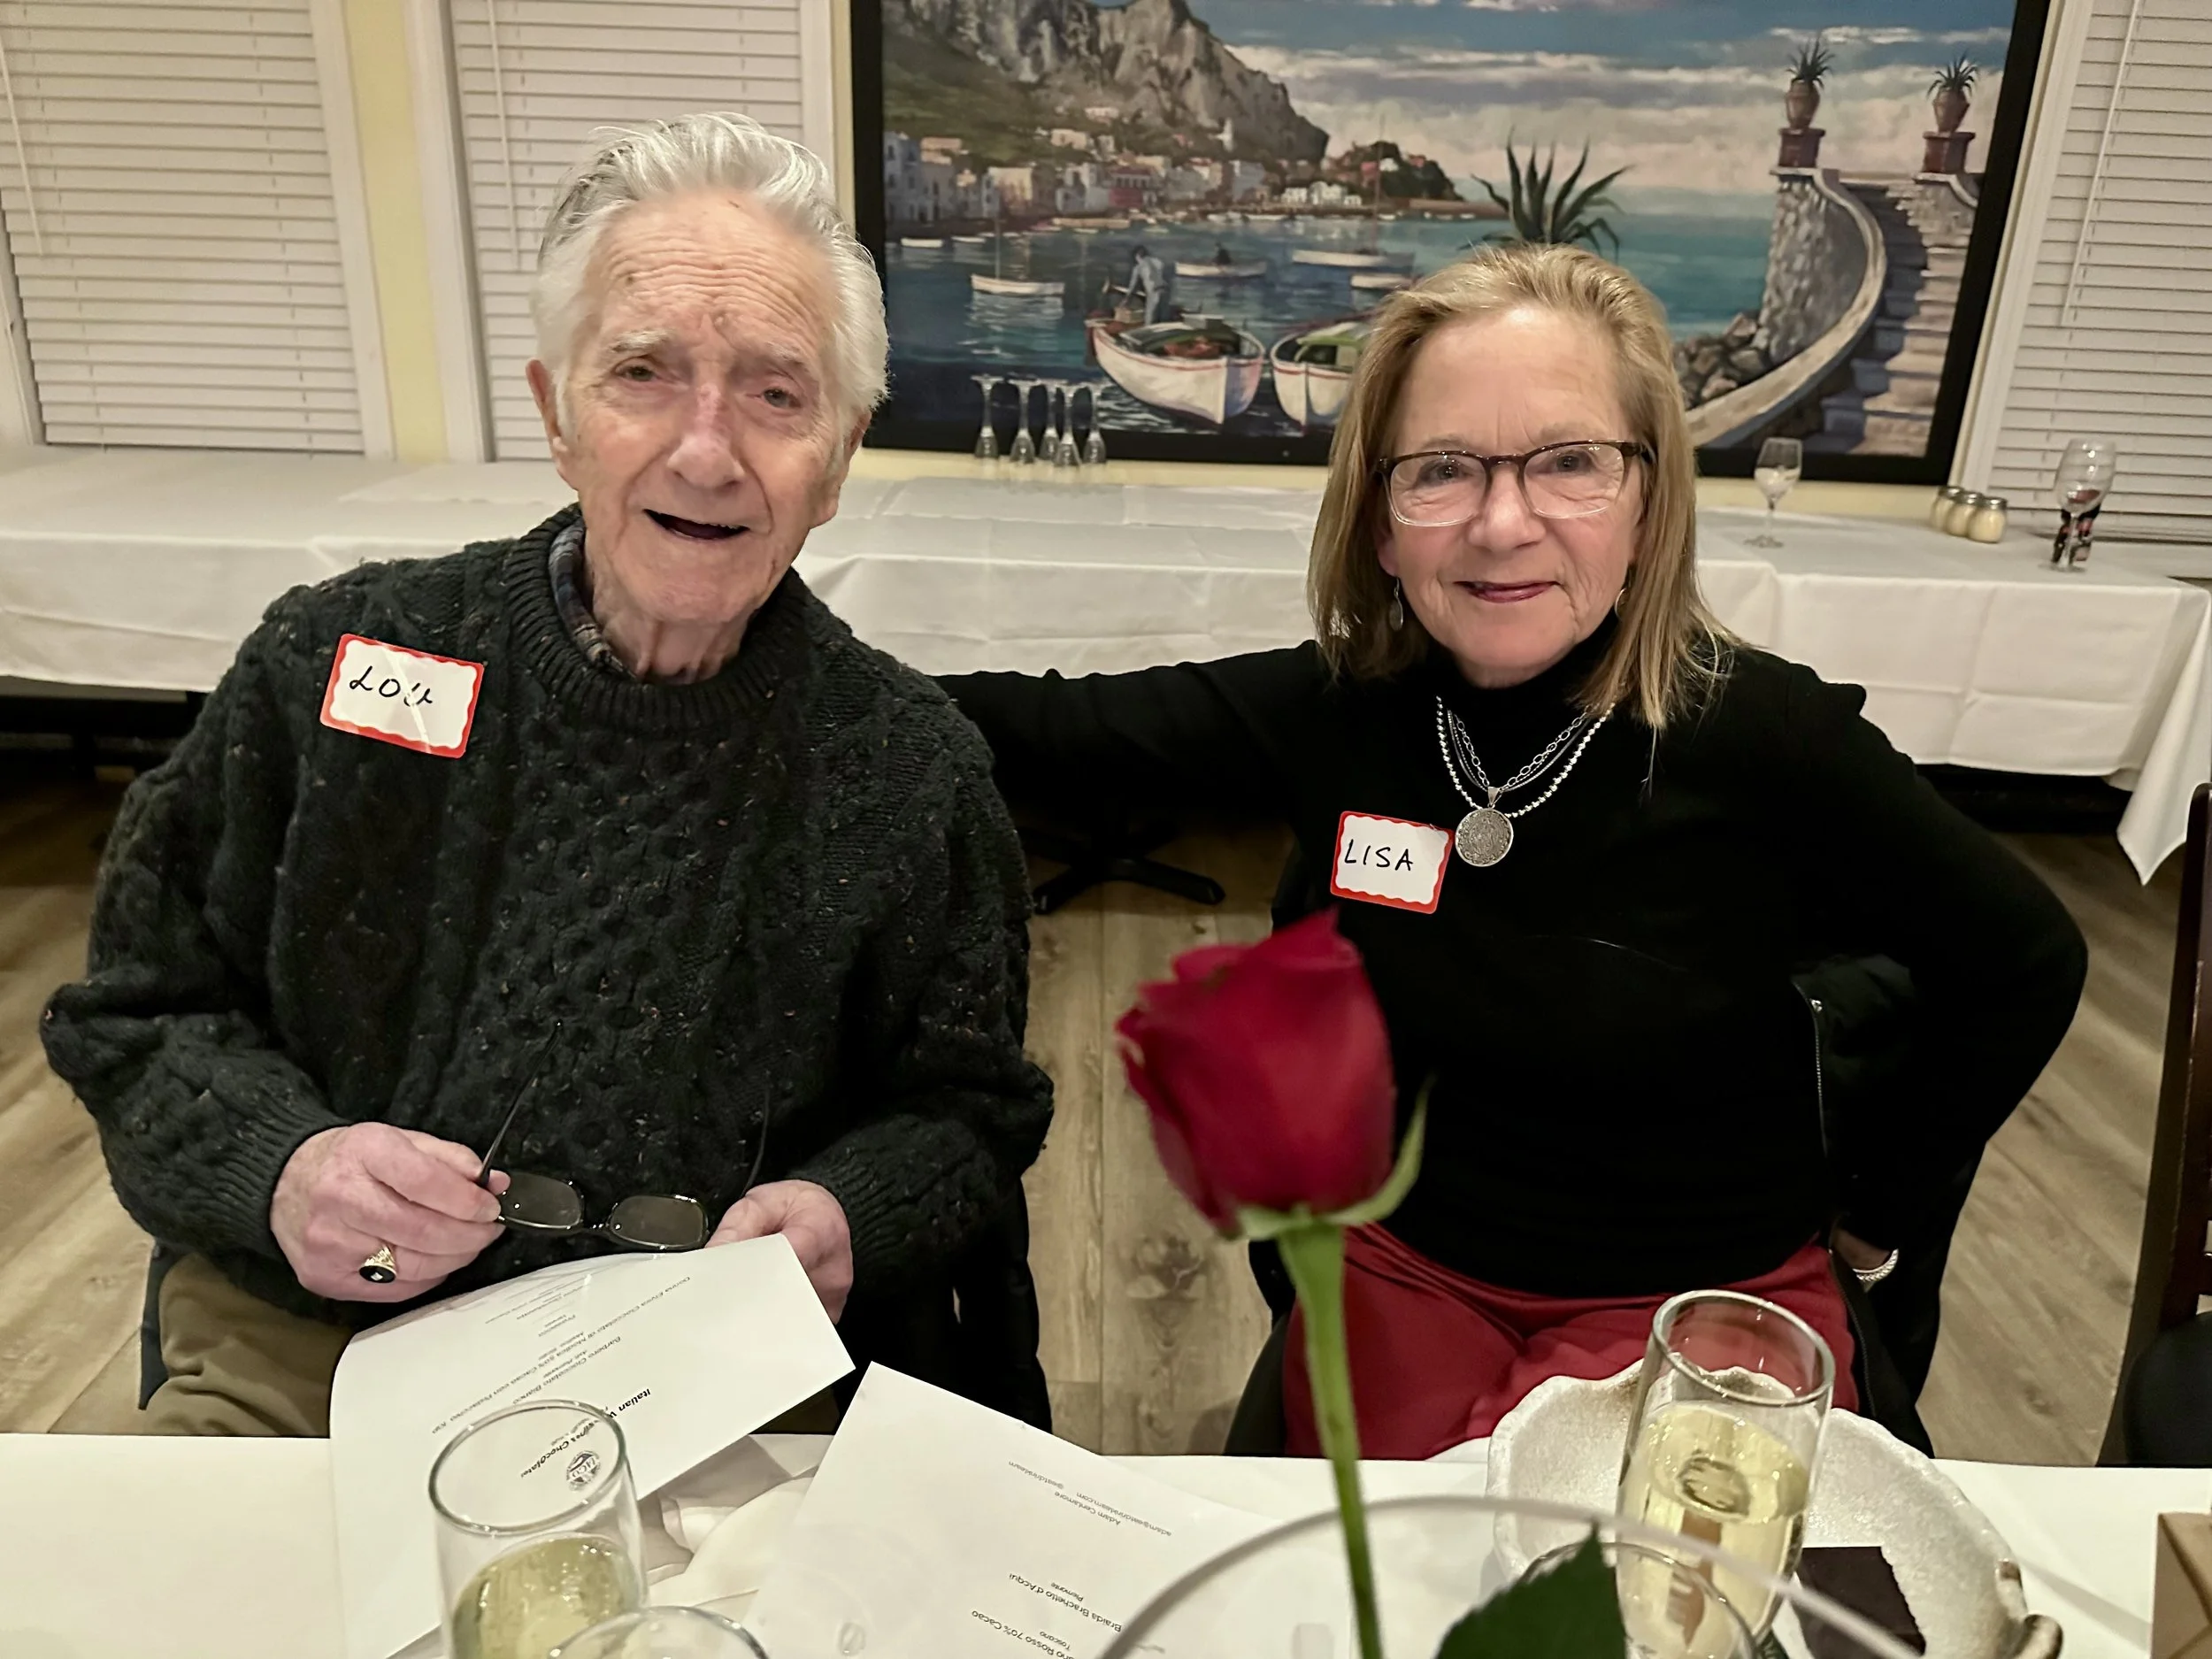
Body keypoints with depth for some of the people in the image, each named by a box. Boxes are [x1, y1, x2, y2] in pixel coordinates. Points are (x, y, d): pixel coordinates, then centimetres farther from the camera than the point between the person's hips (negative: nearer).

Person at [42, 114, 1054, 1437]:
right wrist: (280, 1168, -13)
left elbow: (971, 1115, 5)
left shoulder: (915, 771, -6)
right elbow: (138, 1011, 7)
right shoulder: (336, 660, -2)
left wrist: (847, 1217, -15)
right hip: (303, 1363, 1)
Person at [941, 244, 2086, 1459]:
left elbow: (2025, 966, -1)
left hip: (1705, 1302, -2)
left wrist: (1874, 1210, 2)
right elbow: (1049, 733, -6)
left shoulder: (1764, 739, -16)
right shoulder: (1334, 713, -9)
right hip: (1408, 1270, 3)